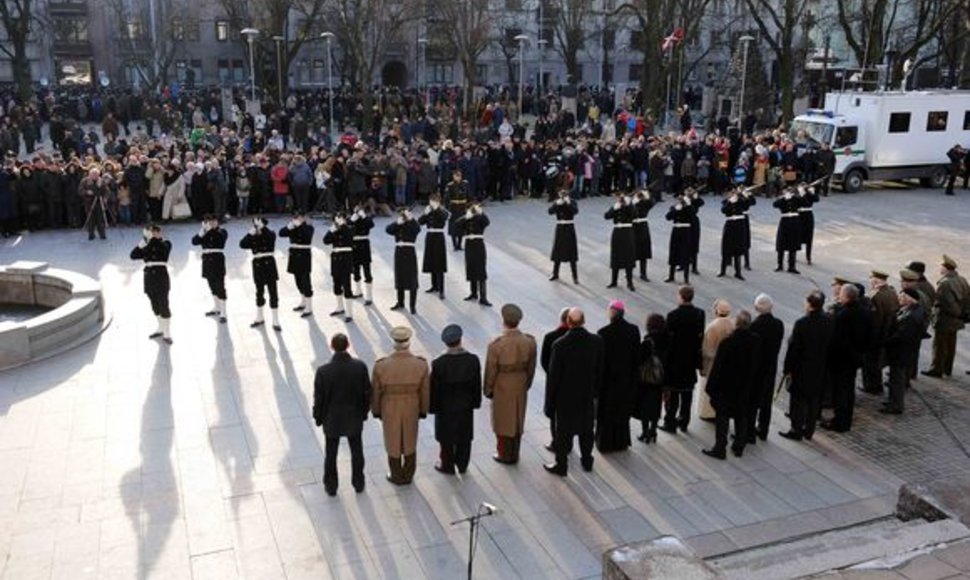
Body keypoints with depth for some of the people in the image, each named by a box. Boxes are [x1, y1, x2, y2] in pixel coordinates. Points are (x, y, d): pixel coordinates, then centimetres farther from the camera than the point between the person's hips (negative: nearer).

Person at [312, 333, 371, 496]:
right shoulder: (360, 366, -21)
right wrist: (364, 412, 9)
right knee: (356, 451, 22)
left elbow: (319, 398, -14)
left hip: (332, 420, -1)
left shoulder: (323, 371, -25)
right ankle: (358, 483, 38)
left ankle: (331, 486, 37)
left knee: (331, 454, 20)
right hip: (354, 418, 1)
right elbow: (367, 392, -9)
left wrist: (318, 417, 4)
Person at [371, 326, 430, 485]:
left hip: (389, 410, -1)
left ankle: (397, 476, 38)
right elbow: (425, 392, -9)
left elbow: (375, 392, -11)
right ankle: (408, 476, 39)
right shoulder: (421, 365, -22)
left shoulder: (381, 366, -25)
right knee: (410, 442, 22)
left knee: (393, 442, 20)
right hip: (411, 410, 1)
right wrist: (423, 411, 8)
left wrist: (376, 411, 7)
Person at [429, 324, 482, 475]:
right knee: (464, 437, 20)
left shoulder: (438, 364, -26)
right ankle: (462, 465, 37)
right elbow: (477, 385, -6)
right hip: (466, 407, 3)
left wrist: (433, 407, 0)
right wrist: (475, 402, 9)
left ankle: (447, 466, 34)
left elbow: (434, 389, -15)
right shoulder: (473, 360, -18)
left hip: (445, 407, -2)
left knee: (447, 438, 17)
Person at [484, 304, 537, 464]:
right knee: (518, 420, 19)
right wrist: (526, 384, 14)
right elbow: (531, 368, -2)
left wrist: (488, 390, 1)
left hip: (502, 389, -3)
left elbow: (491, 371, -15)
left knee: (503, 421, 16)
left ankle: (505, 455, 29)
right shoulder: (530, 341, -14)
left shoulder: (496, 345, -25)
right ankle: (514, 455, 33)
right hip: (521, 387, 3)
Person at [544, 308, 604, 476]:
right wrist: (596, 390, 14)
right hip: (587, 395, 3)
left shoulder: (560, 345, -24)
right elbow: (600, 370, -1)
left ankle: (561, 466, 24)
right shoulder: (597, 341, -13)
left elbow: (553, 376, -16)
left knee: (563, 431, 12)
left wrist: (550, 402, -5)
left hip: (565, 396, -3)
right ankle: (587, 461, 36)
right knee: (586, 429, 21)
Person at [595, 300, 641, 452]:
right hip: (627, 377, 4)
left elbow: (600, 358, -14)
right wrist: (633, 374, 11)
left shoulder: (603, 333, -20)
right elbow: (637, 355, -1)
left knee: (606, 411, 12)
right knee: (623, 409, 18)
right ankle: (621, 442, 29)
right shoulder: (633, 330, -7)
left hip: (609, 377, -4)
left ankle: (605, 443, 22)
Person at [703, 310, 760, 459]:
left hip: (726, 387, -5)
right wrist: (749, 381, 14)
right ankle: (739, 447, 26)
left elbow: (717, 367, -18)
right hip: (745, 387, 5)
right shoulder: (756, 341, -9)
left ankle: (720, 449, 11)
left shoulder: (727, 343, -24)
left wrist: (710, 386, -9)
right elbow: (756, 364, 2)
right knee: (741, 417, 17)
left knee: (722, 417, 6)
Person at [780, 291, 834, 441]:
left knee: (799, 400, 7)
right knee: (814, 400, 16)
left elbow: (793, 348, -17)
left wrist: (788, 368, -7)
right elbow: (830, 344, 3)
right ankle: (809, 431, 26)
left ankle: (797, 431, 15)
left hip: (802, 368, -5)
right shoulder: (829, 321, -5)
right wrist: (823, 361, 13)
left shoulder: (801, 323, -22)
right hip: (820, 368, 5)